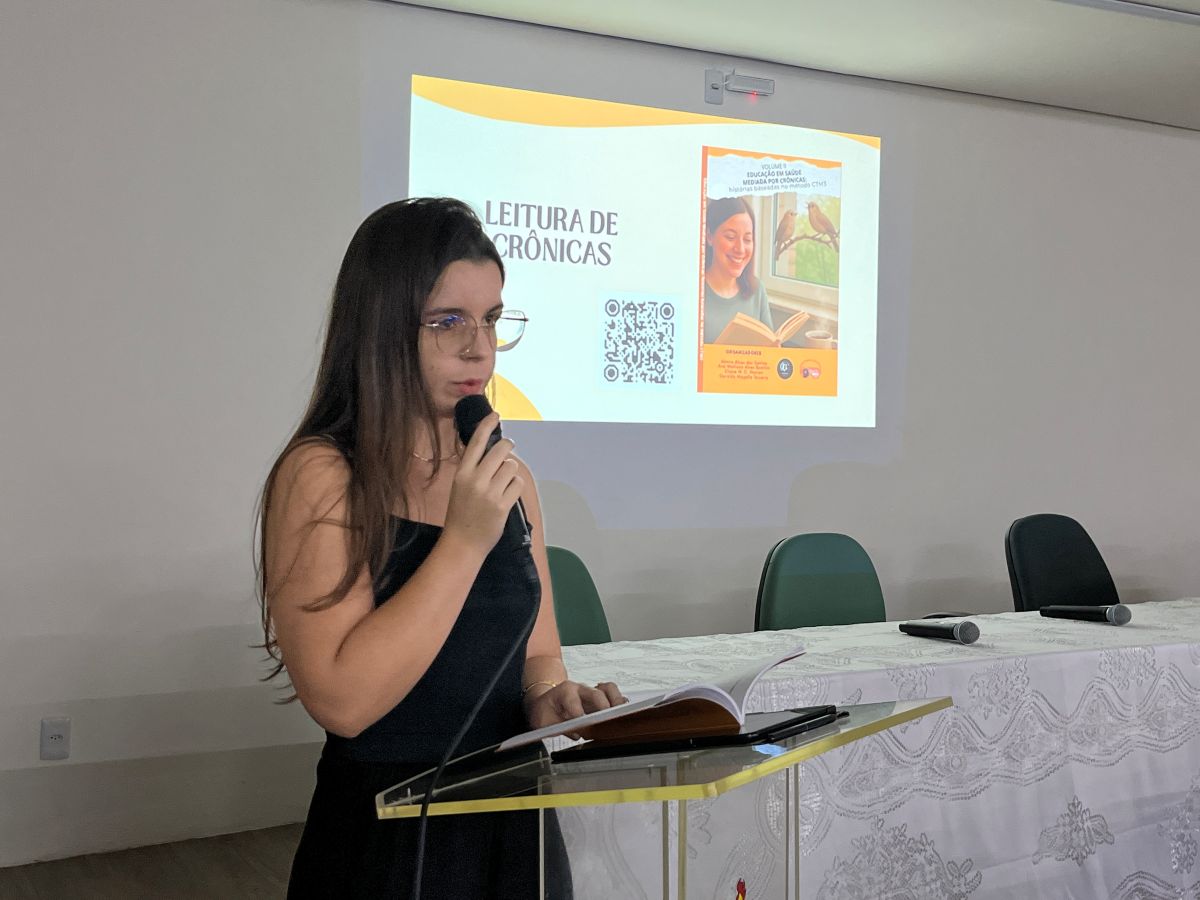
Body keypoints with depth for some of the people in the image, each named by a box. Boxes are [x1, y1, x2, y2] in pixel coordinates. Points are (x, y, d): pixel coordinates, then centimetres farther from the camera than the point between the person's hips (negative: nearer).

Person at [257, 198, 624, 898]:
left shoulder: (508, 478, 3)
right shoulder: (320, 476, -15)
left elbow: (537, 652, 10)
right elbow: (342, 700, -23)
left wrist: (548, 698, -12)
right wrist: (465, 540, -23)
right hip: (384, 840, -5)